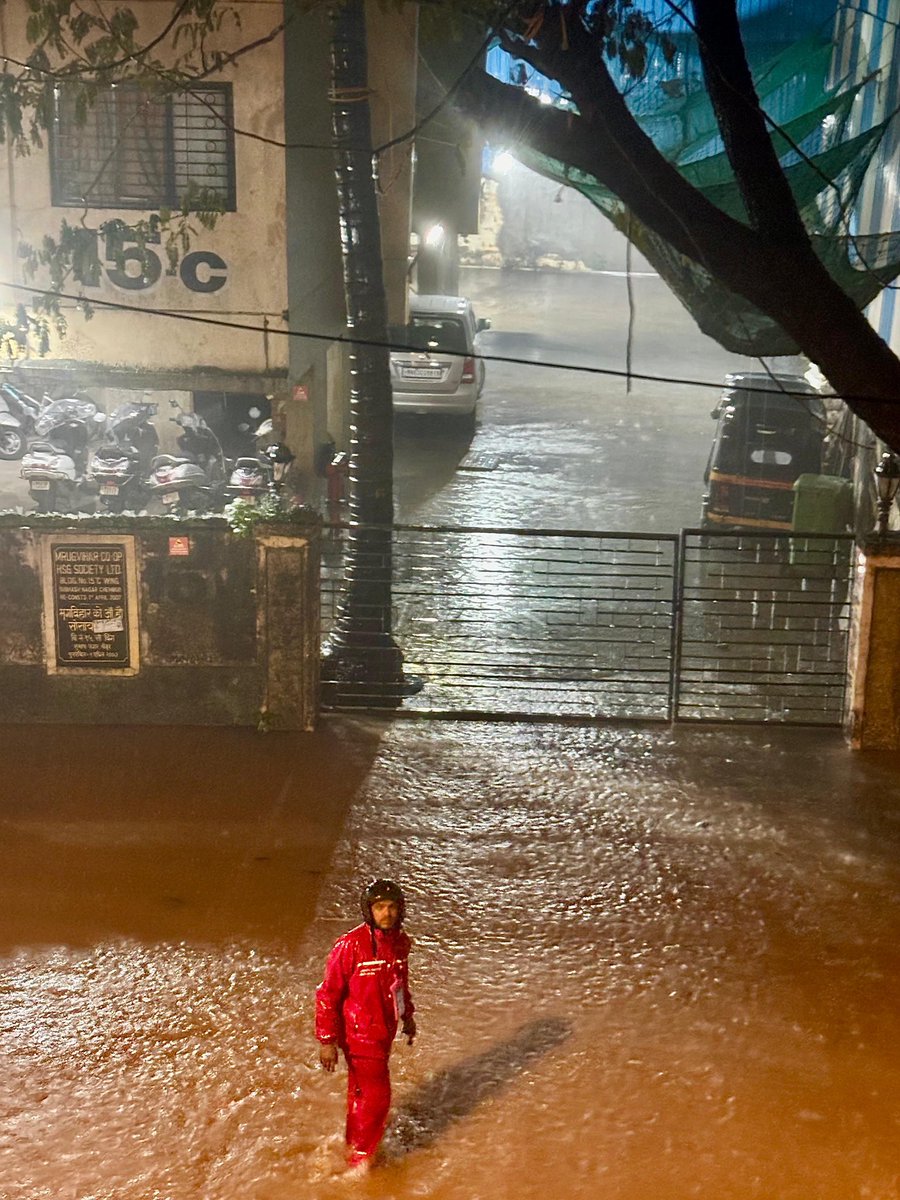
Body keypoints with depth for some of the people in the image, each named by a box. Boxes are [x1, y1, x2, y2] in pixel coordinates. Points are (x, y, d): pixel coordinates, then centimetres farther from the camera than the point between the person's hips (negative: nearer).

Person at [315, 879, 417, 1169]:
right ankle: (360, 1160, 19)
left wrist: (408, 1016, 24)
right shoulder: (350, 945, -24)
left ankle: (354, 1145, 42)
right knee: (375, 1097, 0)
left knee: (361, 1093, 23)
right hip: (360, 1034, -7)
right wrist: (327, 1041, -18)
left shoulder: (400, 942, -3)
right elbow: (327, 995, -19)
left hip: (385, 1031, 7)